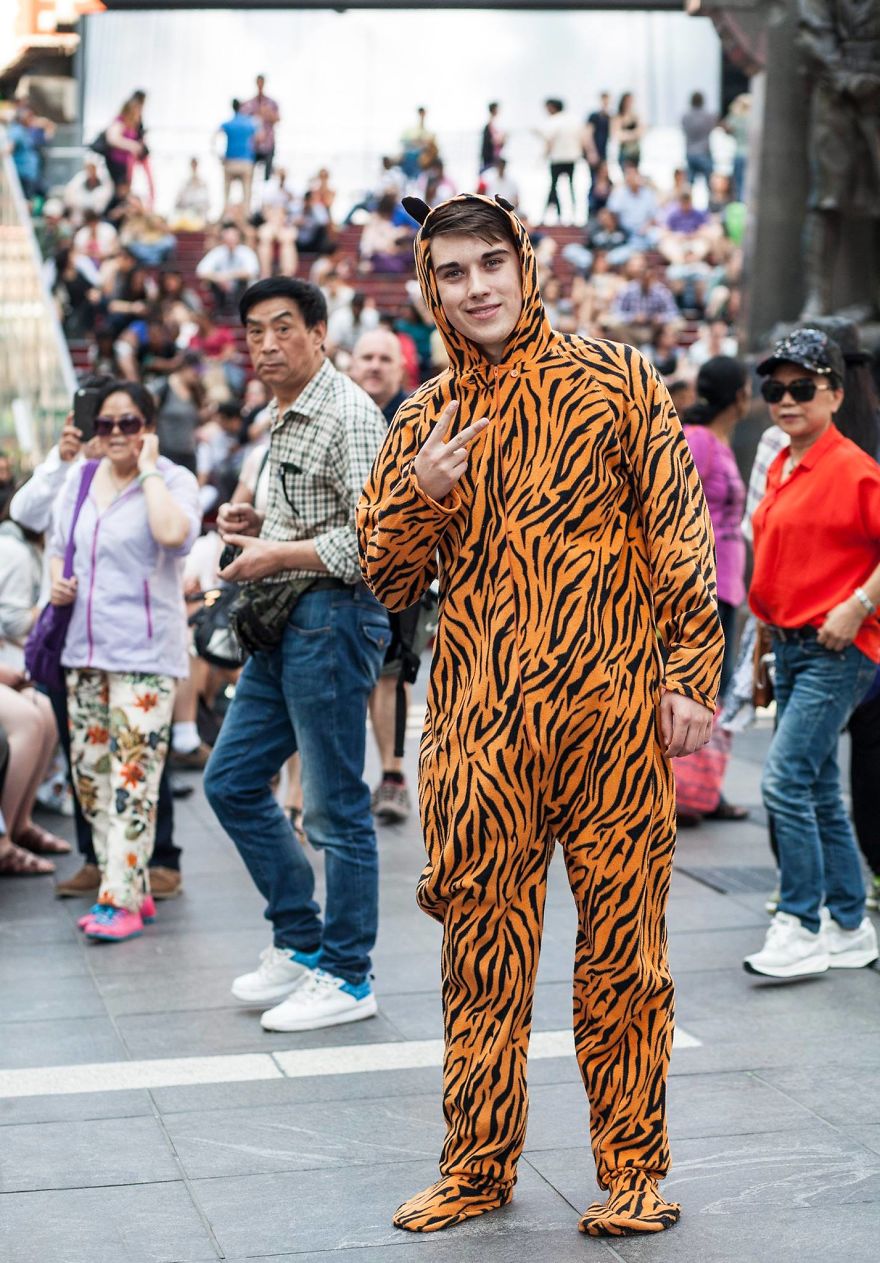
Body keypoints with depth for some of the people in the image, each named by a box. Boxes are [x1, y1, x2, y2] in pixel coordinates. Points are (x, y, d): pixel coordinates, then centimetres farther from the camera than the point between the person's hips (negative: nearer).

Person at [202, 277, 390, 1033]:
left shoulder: (349, 416, -13)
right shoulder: (285, 420, 17)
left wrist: (277, 557, -17)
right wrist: (259, 527, 10)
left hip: (333, 617, -10)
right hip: (285, 621, 10)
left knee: (335, 807, -2)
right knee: (232, 781, 12)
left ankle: (346, 978, 9)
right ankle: (300, 943, 23)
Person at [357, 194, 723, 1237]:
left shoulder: (614, 382, 3)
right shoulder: (422, 424, 12)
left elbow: (680, 535, 2)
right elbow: (387, 582, 13)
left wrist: (690, 678, -4)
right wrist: (421, 494, -6)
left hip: (612, 712, -2)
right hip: (478, 719, 3)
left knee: (622, 944, 3)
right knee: (482, 944, 6)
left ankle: (634, 1172, 15)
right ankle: (478, 1167, 20)